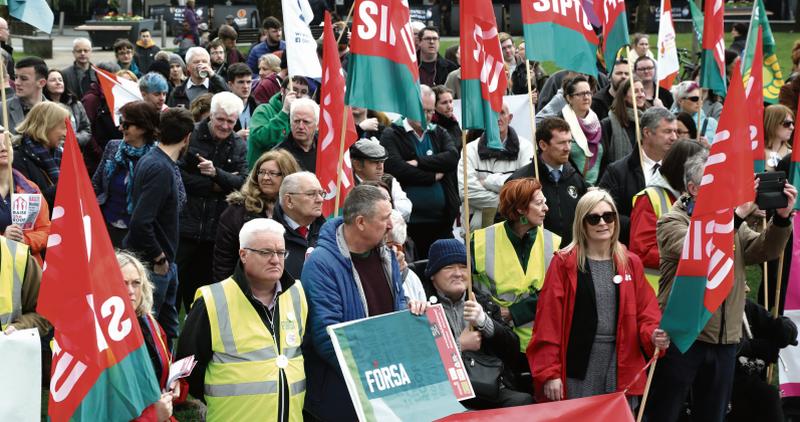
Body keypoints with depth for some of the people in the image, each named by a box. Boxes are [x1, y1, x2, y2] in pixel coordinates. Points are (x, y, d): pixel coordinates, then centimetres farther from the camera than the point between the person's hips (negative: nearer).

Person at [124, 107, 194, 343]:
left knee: (169, 330, 17)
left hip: (165, 263, 9)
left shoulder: (152, 159, 8)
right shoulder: (161, 169, -21)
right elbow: (141, 222, -28)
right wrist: (159, 258, -16)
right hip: (152, 265, -9)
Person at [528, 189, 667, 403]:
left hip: (621, 364, 3)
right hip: (579, 363, -3)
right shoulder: (564, 263, -1)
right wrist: (549, 372, -10)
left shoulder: (631, 263, 10)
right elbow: (549, 320, -5)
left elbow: (646, 312, 10)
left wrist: (654, 336, -12)